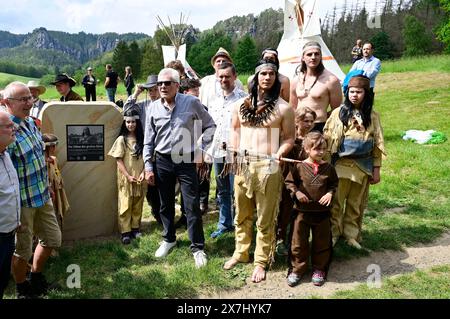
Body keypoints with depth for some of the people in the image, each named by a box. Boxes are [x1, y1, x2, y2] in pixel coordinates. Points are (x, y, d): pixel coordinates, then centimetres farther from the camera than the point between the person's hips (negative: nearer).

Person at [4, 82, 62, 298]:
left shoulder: (30, 122, 2)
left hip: (43, 196, 8)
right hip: (22, 201, -8)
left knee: (53, 239, 19)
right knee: (23, 250, 11)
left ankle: (36, 277, 42)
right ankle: (22, 289, 36)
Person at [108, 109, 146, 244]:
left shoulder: (141, 139, 6)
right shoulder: (121, 139, -4)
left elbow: (145, 158, 7)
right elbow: (119, 161, -7)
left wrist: (143, 173, -7)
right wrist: (128, 176, -13)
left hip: (139, 178, 4)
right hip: (126, 178, -3)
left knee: (137, 205, 10)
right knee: (125, 205, -1)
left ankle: (135, 228, 22)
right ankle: (125, 232, 3)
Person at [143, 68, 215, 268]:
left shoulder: (191, 103, -7)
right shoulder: (154, 109, 2)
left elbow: (209, 125, 5)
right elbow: (148, 140, 7)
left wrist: (202, 149, -2)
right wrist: (148, 167, 4)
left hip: (186, 161, -3)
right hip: (162, 161, 3)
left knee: (192, 206, -1)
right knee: (165, 204, 15)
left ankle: (198, 247, 13)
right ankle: (169, 239, 35)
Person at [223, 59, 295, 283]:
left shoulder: (283, 108, -2)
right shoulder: (241, 104, 9)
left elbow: (289, 138, 0)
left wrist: (278, 155, -16)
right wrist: (234, 153, 6)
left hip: (268, 166, -3)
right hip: (242, 164, 4)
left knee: (265, 218, 5)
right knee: (241, 214, 16)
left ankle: (261, 261, 19)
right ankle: (241, 252, 34)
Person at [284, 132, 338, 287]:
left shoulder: (328, 168, -1)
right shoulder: (299, 166, -7)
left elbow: (334, 184, 11)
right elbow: (289, 182, 2)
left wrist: (330, 193, -8)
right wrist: (296, 192, -14)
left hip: (322, 211, 2)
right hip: (302, 210, -1)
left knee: (321, 242, 12)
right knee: (299, 241, 7)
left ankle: (319, 269, 30)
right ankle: (297, 269, 22)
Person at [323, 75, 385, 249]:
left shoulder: (372, 116, 4)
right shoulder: (339, 113, -1)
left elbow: (377, 145, 5)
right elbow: (328, 140, -2)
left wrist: (376, 169, 4)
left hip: (362, 167, 2)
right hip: (341, 164, -1)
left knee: (356, 204, 10)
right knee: (336, 202, 2)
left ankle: (352, 234, 23)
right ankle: (333, 233, 15)